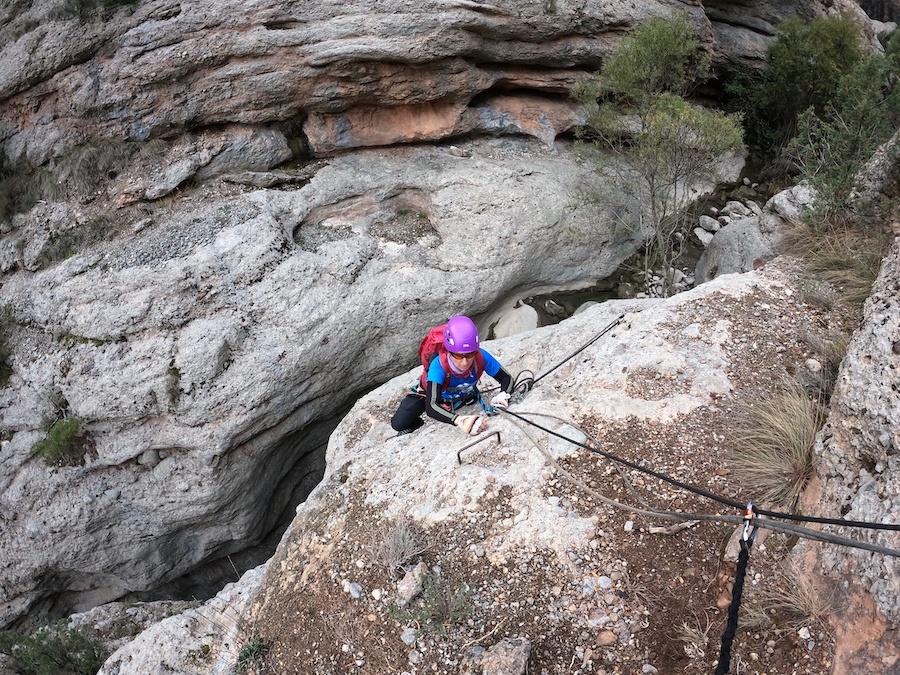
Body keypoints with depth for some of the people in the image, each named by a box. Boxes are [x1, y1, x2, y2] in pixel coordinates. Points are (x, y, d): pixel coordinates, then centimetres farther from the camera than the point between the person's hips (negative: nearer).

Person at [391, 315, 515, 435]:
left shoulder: (481, 357, -36)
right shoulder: (439, 365, -43)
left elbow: (507, 378, -24)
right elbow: (431, 407, -52)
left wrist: (503, 395, -48)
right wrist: (459, 420, -70)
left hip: (461, 395, 4)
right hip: (431, 392, -4)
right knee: (398, 424, -17)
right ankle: (419, 424, 14)